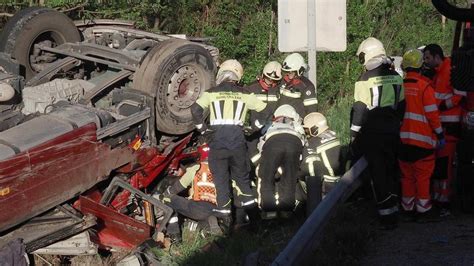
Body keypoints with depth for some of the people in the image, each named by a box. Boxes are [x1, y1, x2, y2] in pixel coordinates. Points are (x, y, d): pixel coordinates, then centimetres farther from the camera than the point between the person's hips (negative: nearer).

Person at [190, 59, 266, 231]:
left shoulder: (211, 93, 4)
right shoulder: (244, 95, 9)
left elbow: (195, 109, -7)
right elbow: (264, 109, 13)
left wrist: (201, 127, 4)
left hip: (217, 139, -1)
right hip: (237, 139, 1)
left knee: (221, 178, 7)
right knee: (241, 175, 19)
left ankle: (224, 212, 5)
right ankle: (249, 201, 22)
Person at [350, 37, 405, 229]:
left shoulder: (365, 80, -12)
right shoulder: (396, 77, 5)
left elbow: (359, 111, -12)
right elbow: (401, 106, 12)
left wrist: (354, 137, -5)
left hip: (372, 135, -5)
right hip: (392, 134, 5)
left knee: (378, 175, 0)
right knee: (391, 172, 15)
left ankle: (386, 215, 0)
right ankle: (393, 212, 21)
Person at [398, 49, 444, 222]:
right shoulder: (424, 86, -12)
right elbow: (432, 113, -11)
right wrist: (440, 135, -1)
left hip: (402, 138, 5)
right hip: (422, 139, -5)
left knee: (407, 175, 12)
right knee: (423, 175, 3)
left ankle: (408, 209, 18)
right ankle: (423, 210, 6)